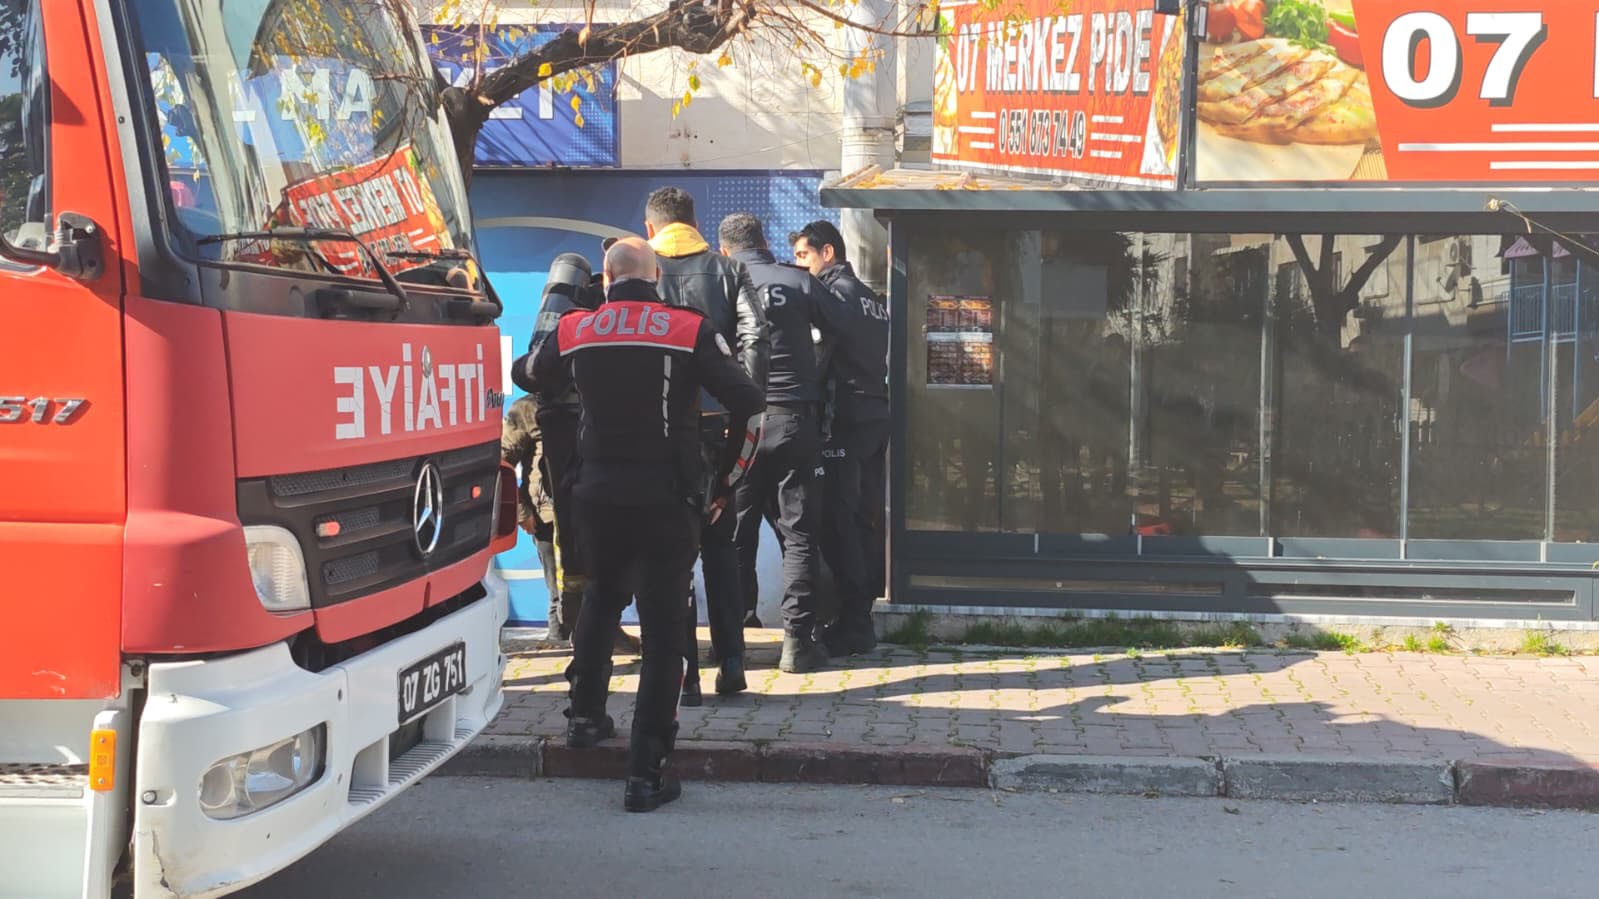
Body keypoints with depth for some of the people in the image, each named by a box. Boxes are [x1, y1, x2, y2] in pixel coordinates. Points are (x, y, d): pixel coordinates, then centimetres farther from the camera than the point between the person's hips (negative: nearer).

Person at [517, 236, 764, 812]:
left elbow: (526, 372, 24)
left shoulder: (574, 330, 4)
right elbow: (749, 406, -12)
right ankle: (646, 774, -1)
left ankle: (585, 716, 38)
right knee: (663, 630, 1)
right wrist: (723, 484, -3)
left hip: (597, 494, 4)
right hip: (667, 499, -3)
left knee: (602, 598, 30)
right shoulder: (690, 331, -5)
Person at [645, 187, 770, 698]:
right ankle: (731, 664, 14)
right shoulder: (726, 270, 7)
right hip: (717, 420, 2)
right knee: (720, 544, 14)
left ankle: (681, 673, 1)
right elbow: (754, 338, -5)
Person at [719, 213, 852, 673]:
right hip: (794, 419, -1)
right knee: (798, 534, 4)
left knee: (736, 534, 9)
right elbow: (840, 326, 5)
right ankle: (798, 639, 1)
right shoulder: (797, 281, 0)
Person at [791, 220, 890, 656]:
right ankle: (862, 618, 14)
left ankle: (852, 624, -7)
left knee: (839, 520, -7)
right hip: (877, 415, 9)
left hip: (846, 419, -9)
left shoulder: (834, 292, -7)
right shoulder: (873, 298, 20)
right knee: (867, 518, 10)